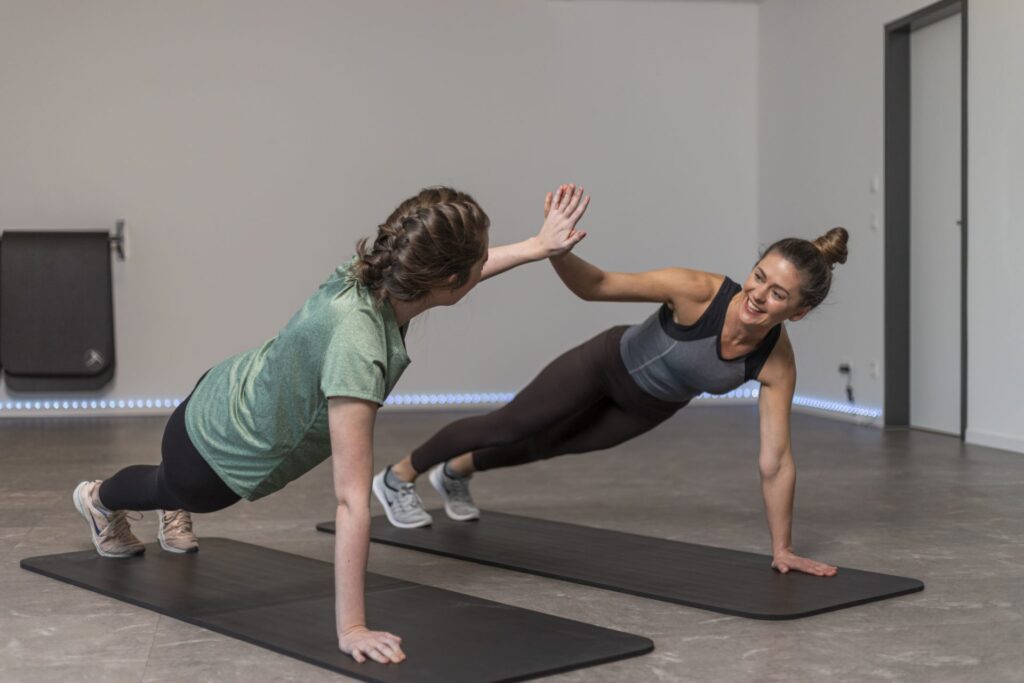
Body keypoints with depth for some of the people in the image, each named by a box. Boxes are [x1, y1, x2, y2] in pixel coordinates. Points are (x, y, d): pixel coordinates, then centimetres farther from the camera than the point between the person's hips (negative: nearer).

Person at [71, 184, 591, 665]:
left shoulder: (378, 273, -24)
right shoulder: (357, 346, -47)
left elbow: (448, 278, 2)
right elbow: (352, 501, -45)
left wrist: (538, 246, 6)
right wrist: (351, 630, -41)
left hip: (227, 398, 6)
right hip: (212, 457, -5)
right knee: (176, 488, 34)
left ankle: (173, 513, 76)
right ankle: (99, 500, 68)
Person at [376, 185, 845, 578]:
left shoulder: (776, 362, -31)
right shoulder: (698, 291, -40)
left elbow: (775, 462, -24)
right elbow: (595, 286, -34)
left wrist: (782, 549, -22)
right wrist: (556, 248, -53)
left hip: (653, 406, 4)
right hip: (610, 364, -4)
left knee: (551, 444, 26)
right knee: (509, 426, 14)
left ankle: (455, 473, 56)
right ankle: (398, 476, 40)